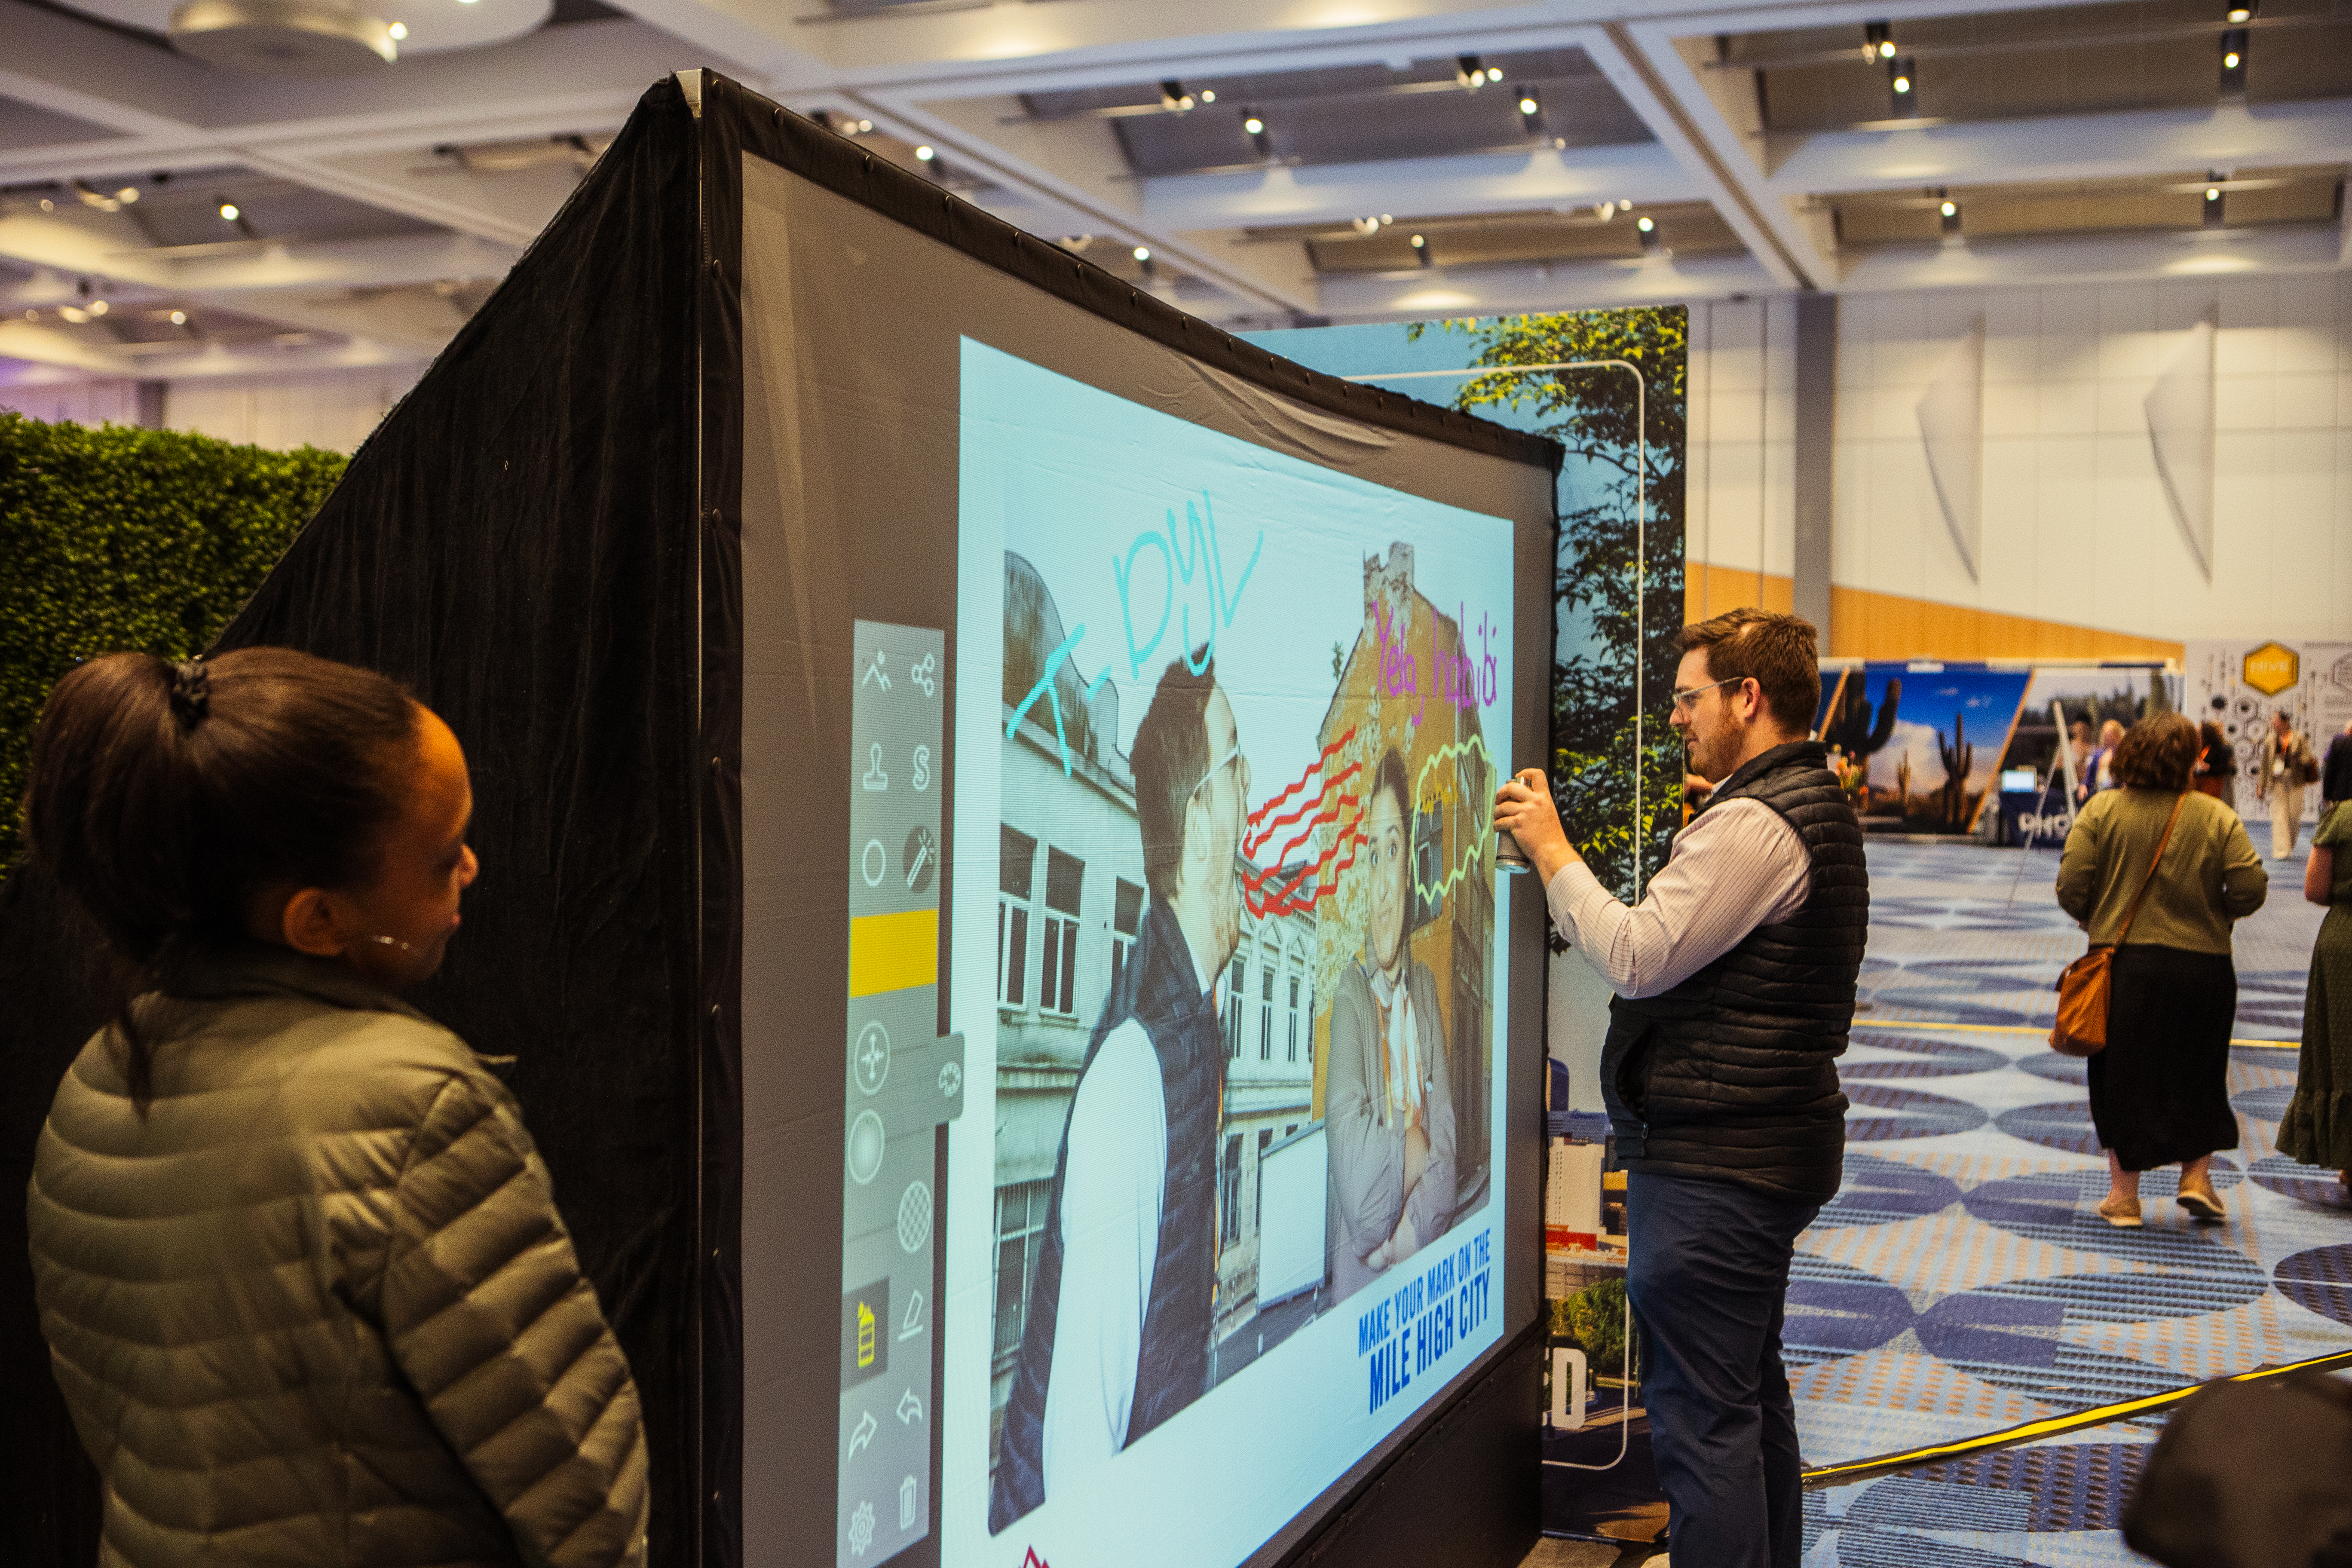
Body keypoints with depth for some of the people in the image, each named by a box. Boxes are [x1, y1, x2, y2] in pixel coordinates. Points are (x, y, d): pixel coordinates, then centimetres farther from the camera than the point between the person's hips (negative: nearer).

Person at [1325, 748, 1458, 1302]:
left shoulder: (1426, 986, 7)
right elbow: (1353, 1170, -15)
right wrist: (1412, 1148, -1)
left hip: (1423, 1261, 3)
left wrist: (1412, 1228, -10)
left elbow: (1445, 1141, 3)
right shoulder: (1349, 995, -8)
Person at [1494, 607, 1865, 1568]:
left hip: (1711, 1160, -11)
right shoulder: (1816, 806, 17)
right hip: (1772, 1144, 11)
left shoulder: (1753, 822, -19)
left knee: (1700, 1408, -5)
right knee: (1751, 1389, 21)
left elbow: (1636, 957, -21)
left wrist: (1550, 849, -12)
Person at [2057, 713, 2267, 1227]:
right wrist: (2212, 913, 11)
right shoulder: (2218, 818, -4)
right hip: (2203, 966, 0)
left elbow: (2071, 887, -10)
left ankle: (2124, 1195, 14)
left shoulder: (2102, 809, -5)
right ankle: (2195, 1178, 19)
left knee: (2122, 1076, 9)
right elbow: (2250, 890, -8)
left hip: (2122, 963, 0)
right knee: (2199, 1075, 20)